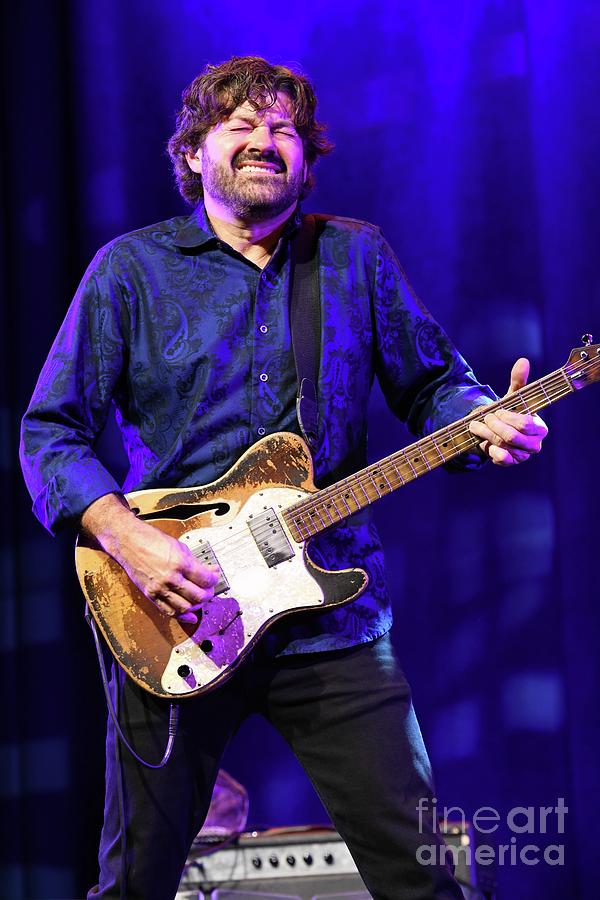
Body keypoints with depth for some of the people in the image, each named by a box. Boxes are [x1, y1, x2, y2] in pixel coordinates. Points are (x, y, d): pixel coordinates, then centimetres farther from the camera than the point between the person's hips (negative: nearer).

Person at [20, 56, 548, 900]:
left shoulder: (358, 257, 9)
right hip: (175, 619, -1)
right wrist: (125, 537, -15)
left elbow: (434, 382, 14)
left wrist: (485, 424, -10)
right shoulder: (131, 269, 3)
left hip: (334, 617, 1)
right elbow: (50, 429, 1)